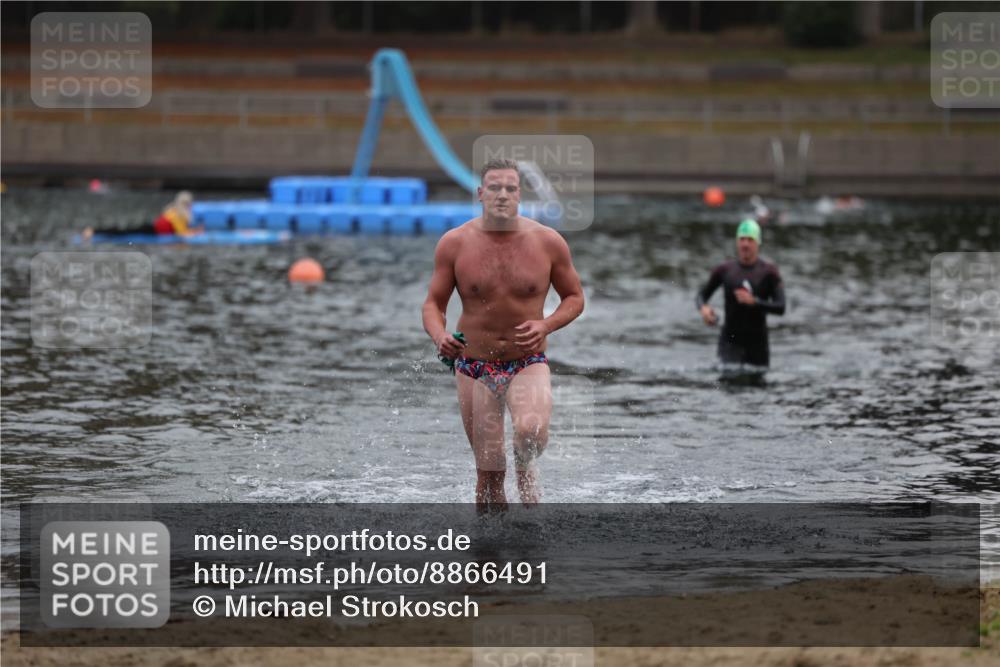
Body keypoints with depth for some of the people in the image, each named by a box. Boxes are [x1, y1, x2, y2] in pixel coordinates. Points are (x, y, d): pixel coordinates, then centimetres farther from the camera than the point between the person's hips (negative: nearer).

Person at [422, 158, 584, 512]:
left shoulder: (548, 242, -4)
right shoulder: (454, 244, -4)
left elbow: (575, 297, 7)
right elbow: (433, 304, 3)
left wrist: (545, 326, -13)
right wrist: (439, 337, -20)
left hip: (528, 364, -1)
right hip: (474, 367, 1)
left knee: (531, 429, -31)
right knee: (489, 474, 1)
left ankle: (527, 468, 4)